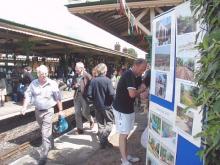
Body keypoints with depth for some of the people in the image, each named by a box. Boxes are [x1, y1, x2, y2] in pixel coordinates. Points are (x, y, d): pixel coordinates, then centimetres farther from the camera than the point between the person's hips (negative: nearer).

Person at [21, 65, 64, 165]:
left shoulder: (52, 84, -12)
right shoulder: (33, 83, -2)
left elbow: (58, 98, -7)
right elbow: (28, 95, 1)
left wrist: (60, 110, -6)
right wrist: (24, 107, -11)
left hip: (48, 111, -4)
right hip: (37, 111, 5)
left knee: (46, 133, -7)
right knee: (45, 131, 23)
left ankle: (43, 156, 0)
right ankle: (50, 145, 47)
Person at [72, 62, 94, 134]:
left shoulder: (87, 75, -10)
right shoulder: (75, 76, 8)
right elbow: (73, 86, 17)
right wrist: (75, 86, -5)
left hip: (84, 96, -5)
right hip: (77, 96, 5)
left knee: (85, 112, 0)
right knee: (77, 113, 9)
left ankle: (91, 120, 34)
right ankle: (79, 128, 24)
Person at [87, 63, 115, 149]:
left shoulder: (93, 80, -6)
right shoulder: (107, 80, -15)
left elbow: (89, 95, -7)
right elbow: (111, 94, -20)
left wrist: (95, 100, 11)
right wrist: (112, 101, 1)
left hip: (97, 106, 4)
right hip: (107, 106, -4)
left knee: (100, 124, 15)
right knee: (109, 123, 13)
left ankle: (102, 142, 24)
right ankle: (104, 139, -3)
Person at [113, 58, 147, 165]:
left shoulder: (135, 76, 8)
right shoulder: (129, 75, -22)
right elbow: (132, 94, -31)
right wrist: (141, 90, -12)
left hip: (128, 108, 9)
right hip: (121, 109, -9)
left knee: (125, 134, 18)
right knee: (123, 135, 1)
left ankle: (126, 156, 33)